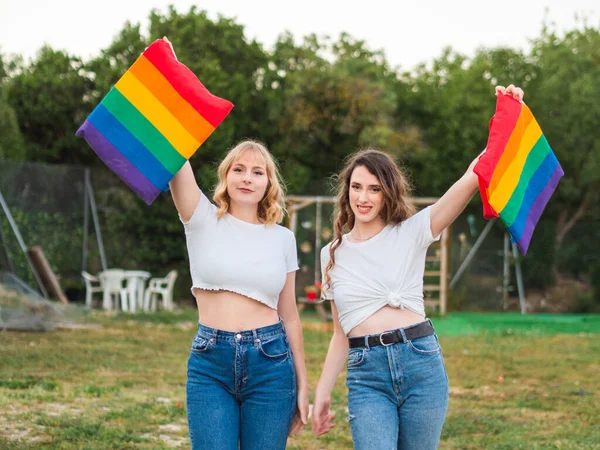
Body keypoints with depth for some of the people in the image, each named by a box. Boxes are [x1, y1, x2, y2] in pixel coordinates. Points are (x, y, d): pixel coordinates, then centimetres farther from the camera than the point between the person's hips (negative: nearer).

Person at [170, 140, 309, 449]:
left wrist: (303, 385, 12)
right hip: (210, 365, -1)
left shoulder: (282, 238, 9)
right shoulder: (203, 220, 4)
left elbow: (289, 316, 13)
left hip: (270, 364, 2)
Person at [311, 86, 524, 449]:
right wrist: (322, 393, 11)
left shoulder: (411, 232, 5)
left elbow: (472, 177, -7)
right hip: (366, 374, 1)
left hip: (420, 361, -1)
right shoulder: (333, 254, 15)